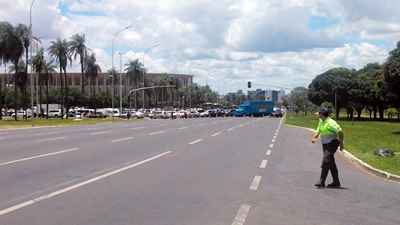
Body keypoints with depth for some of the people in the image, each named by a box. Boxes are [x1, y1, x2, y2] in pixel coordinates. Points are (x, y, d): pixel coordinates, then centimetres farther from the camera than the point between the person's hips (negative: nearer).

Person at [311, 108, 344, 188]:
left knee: (325, 161, -13)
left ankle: (321, 182, -11)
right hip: (325, 144, 9)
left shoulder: (330, 122, -18)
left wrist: (341, 144, -21)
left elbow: (340, 131, -25)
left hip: (332, 143, -9)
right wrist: (314, 138, -3)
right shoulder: (321, 121, 10)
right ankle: (336, 182, 19)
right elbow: (318, 131, 18)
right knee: (331, 163, 12)